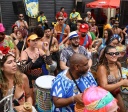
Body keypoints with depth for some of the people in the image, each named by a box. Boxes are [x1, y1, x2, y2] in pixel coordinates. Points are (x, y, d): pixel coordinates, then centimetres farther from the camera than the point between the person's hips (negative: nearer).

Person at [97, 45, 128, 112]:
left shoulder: (118, 64, -7)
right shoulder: (102, 68, -26)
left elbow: (120, 79, 8)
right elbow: (104, 87, -32)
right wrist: (122, 82, -31)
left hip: (117, 93, 6)